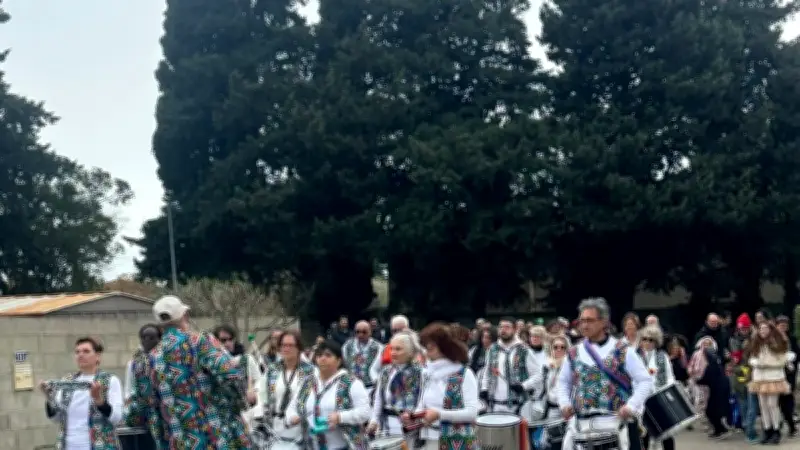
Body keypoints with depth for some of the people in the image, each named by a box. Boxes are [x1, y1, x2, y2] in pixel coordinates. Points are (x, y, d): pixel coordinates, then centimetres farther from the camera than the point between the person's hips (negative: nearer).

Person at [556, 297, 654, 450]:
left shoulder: (624, 352, -2)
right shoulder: (574, 353, 9)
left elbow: (645, 381, -3)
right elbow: (563, 382, 21)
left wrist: (631, 405, -17)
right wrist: (564, 403, 2)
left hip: (616, 423, -3)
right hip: (580, 424, 4)